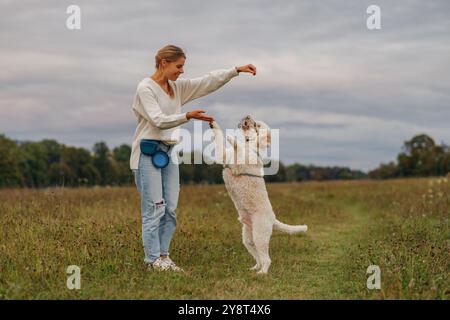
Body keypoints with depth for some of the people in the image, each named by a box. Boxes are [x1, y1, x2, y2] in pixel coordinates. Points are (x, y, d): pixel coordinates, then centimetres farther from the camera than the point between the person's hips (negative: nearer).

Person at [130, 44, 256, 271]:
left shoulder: (178, 87, 13)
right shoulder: (145, 88, -9)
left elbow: (208, 82, 10)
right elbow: (158, 120, -19)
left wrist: (236, 70, 2)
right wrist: (188, 116, -31)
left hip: (169, 152, 8)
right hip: (147, 153, -7)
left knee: (170, 208, 4)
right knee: (154, 208, -8)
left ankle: (163, 255, 11)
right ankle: (153, 259, -3)